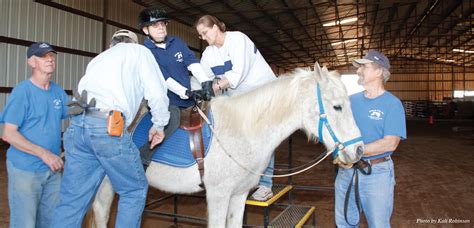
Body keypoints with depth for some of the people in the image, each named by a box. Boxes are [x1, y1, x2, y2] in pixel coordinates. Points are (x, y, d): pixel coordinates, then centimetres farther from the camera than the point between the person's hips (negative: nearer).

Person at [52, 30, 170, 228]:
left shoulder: (100, 57, 32)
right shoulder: (140, 51, 15)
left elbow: (86, 88, 23)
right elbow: (157, 94, 4)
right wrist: (158, 125, 17)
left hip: (76, 125, 6)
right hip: (108, 126, -6)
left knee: (72, 200, 10)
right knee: (135, 190, 11)